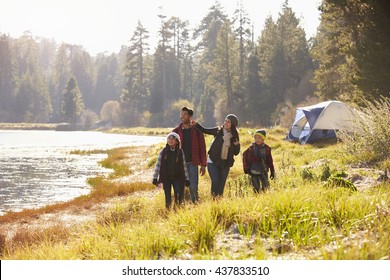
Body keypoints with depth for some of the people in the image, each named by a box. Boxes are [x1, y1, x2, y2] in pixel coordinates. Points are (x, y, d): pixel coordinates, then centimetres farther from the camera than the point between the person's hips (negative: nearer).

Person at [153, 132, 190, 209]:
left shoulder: (180, 152, 1)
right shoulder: (163, 152, -1)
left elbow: (184, 166, 6)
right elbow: (158, 165, -1)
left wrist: (187, 179, 5)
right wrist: (155, 178, -7)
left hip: (177, 178, 0)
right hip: (166, 178, 0)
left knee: (179, 197, -11)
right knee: (168, 198, 4)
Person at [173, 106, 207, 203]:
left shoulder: (197, 131, 4)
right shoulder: (176, 131, 7)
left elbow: (202, 148, 4)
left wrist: (203, 165, 0)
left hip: (192, 163, -2)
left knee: (193, 187, -8)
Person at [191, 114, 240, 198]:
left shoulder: (234, 137, 3)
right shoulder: (218, 131, -1)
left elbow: (236, 153, 6)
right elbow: (204, 130, 2)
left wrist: (237, 145, -14)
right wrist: (196, 124, -13)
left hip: (225, 164, 2)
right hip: (213, 162, -2)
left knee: (221, 184, 4)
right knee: (215, 181, -18)